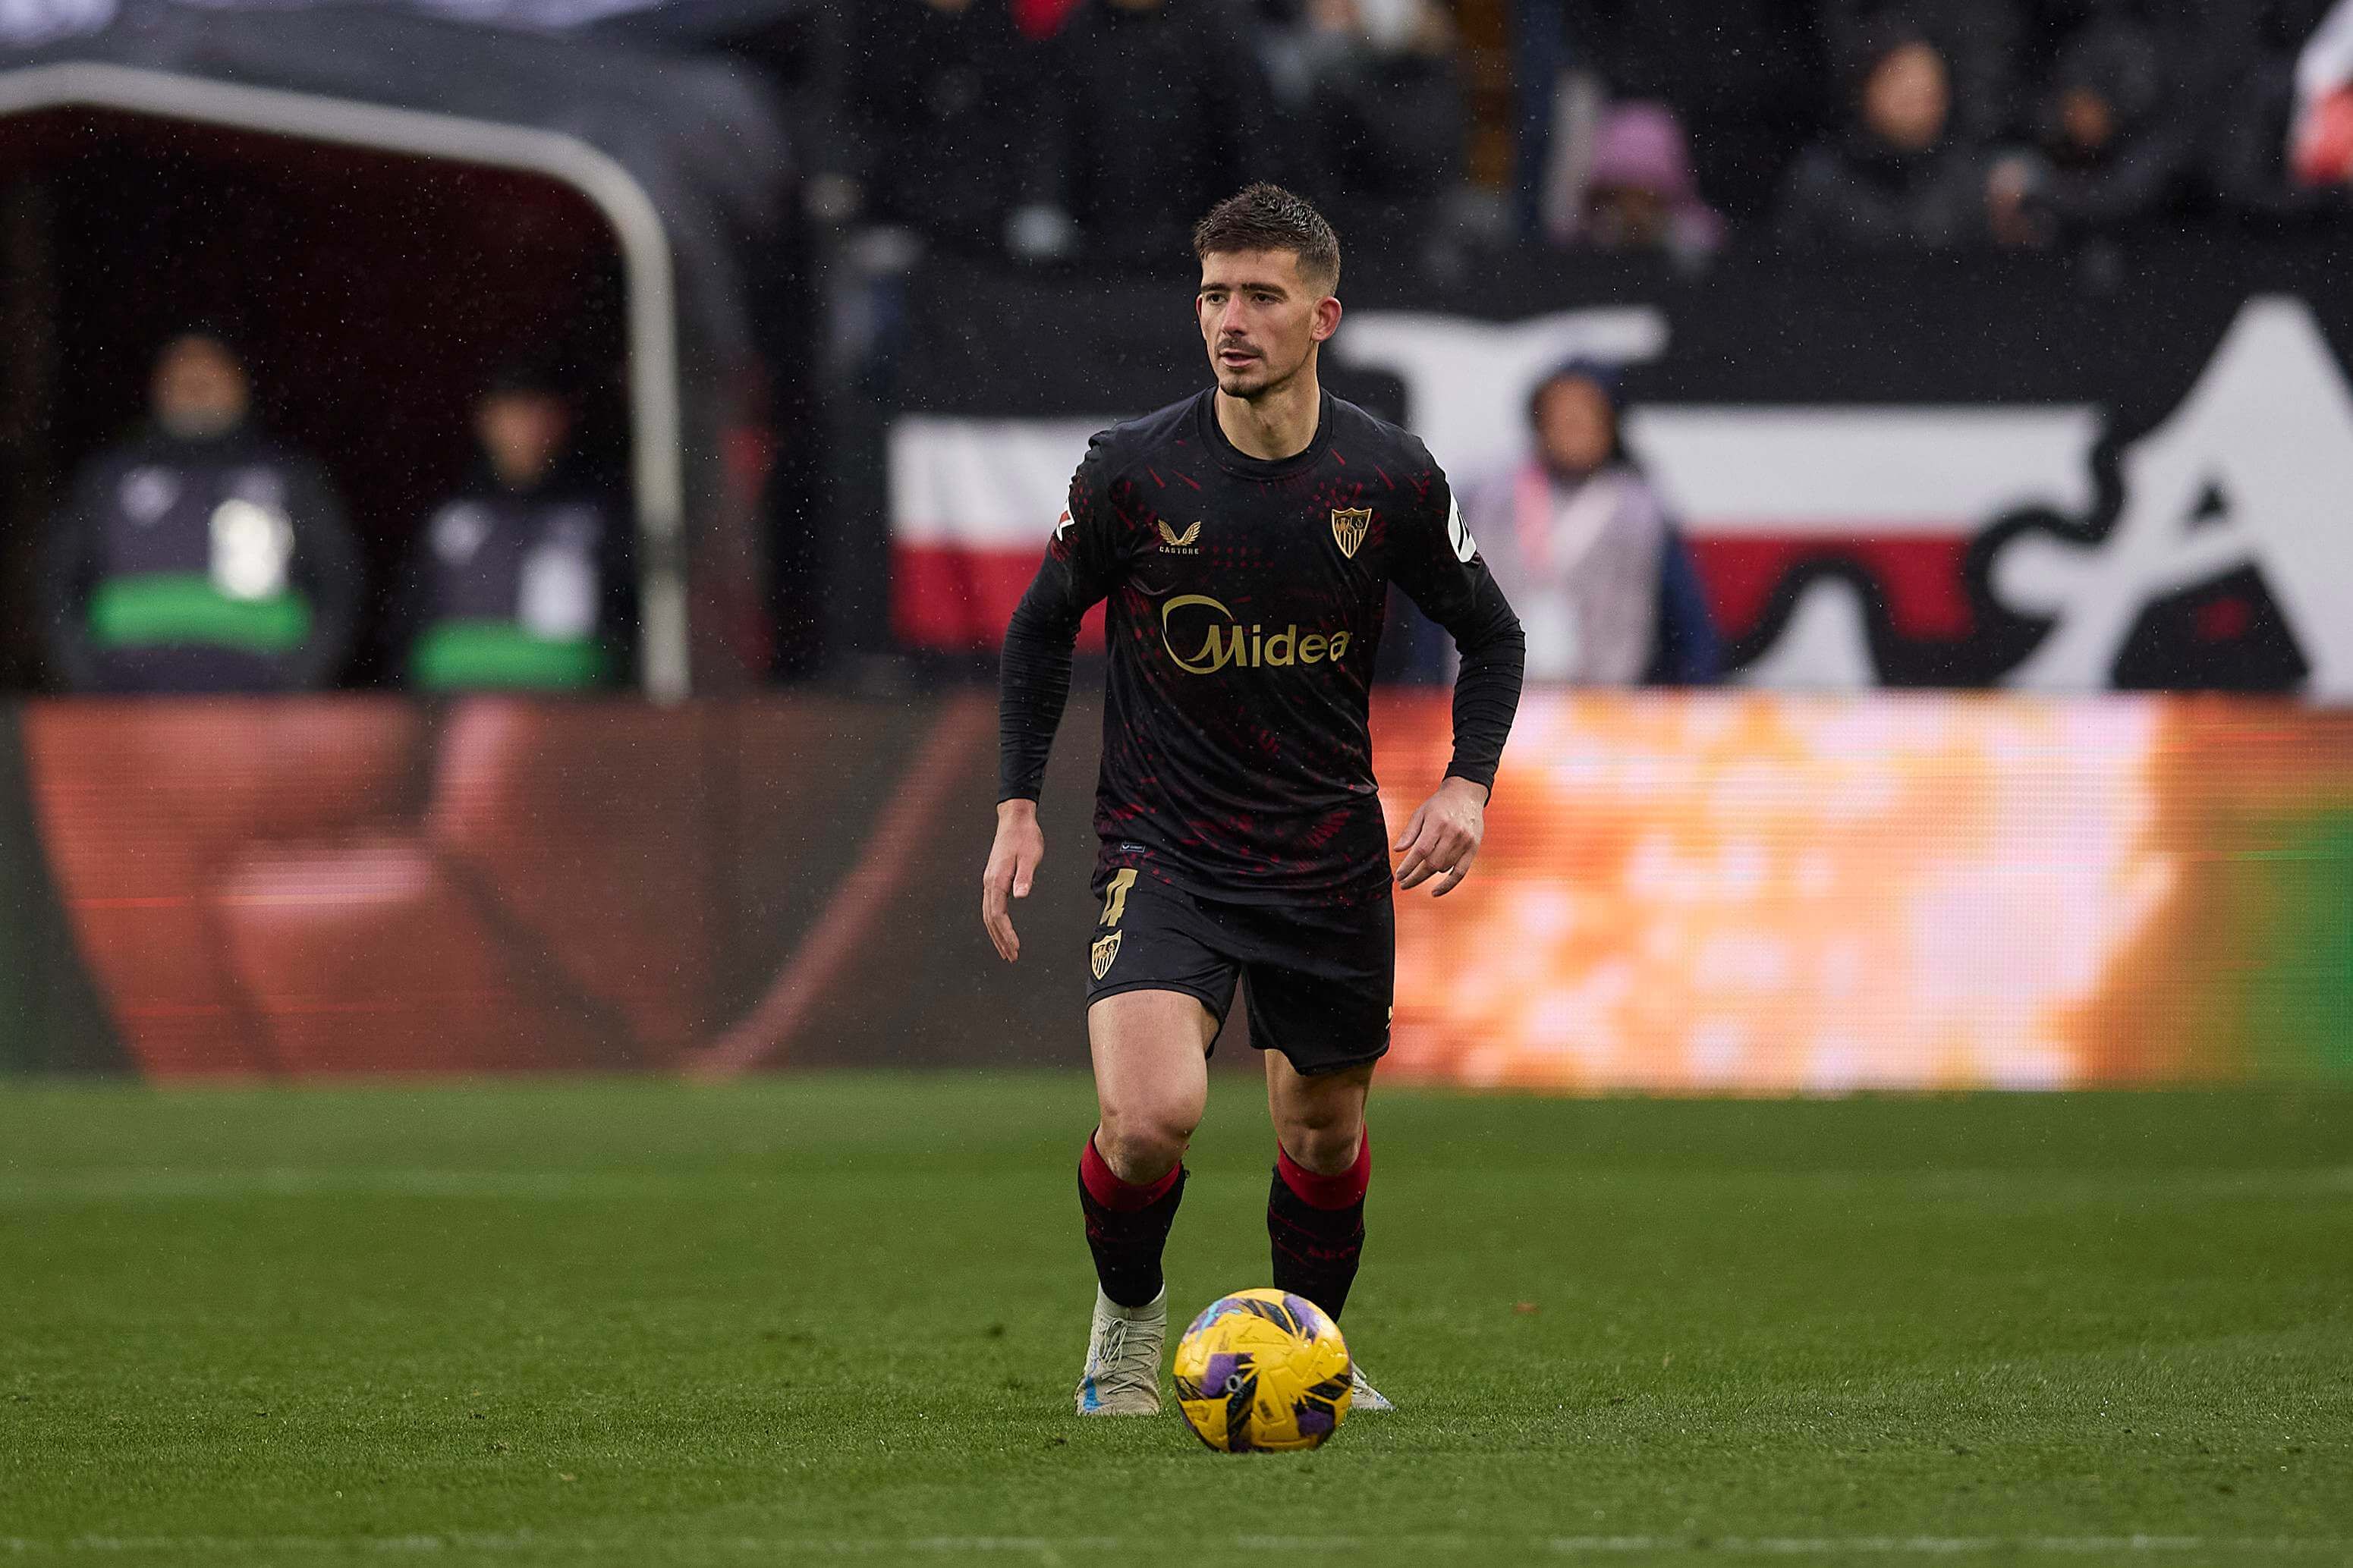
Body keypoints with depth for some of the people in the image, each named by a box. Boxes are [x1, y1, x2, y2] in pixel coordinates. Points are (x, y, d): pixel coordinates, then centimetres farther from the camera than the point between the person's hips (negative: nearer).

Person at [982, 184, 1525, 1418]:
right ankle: (1125, 1315, 7)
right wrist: (1018, 806, 0)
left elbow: (1490, 633, 8)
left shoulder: (1390, 479, -7)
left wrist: (1468, 784, -7)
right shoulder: (1132, 471, -10)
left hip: (1329, 854, 2)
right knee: (1151, 1115, -23)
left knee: (1326, 1133, 13)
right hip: (1163, 852, -2)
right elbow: (1042, 624, 6)